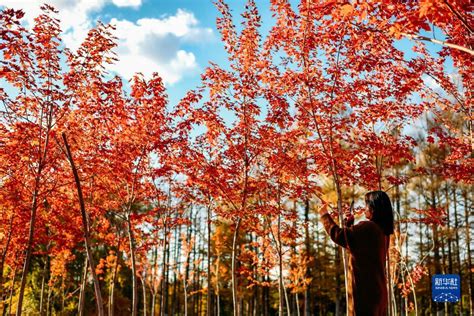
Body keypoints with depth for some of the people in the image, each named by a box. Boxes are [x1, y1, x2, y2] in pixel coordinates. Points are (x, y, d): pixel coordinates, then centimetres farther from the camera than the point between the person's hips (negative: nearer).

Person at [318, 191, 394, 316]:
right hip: (376, 289, 9)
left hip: (365, 289, -9)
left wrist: (324, 215, 0)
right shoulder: (382, 231, 14)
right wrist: (349, 225, 20)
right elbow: (354, 245, 25)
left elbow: (337, 235, -13)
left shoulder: (367, 228, -15)